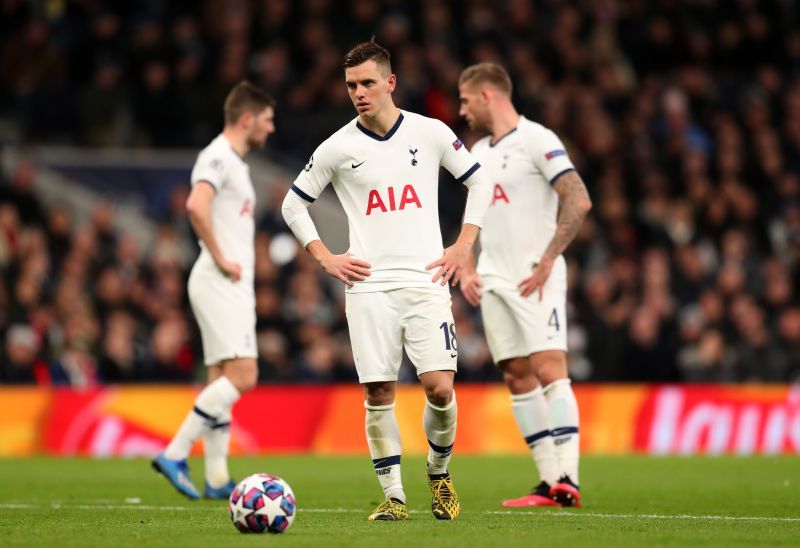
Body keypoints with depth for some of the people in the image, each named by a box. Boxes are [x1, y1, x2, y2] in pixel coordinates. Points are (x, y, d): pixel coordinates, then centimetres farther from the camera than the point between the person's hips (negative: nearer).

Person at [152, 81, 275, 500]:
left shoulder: (234, 162, 20)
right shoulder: (218, 157, -11)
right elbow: (196, 205, -28)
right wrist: (220, 258, -21)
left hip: (233, 287, 10)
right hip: (220, 284, -10)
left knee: (222, 380, 8)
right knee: (243, 375, -17)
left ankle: (216, 479, 9)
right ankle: (175, 454, -18)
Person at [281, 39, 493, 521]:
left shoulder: (430, 133, 2)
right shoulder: (339, 147, 2)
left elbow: (479, 182, 14)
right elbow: (294, 204, 13)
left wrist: (464, 246, 5)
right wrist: (326, 258, 3)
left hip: (425, 280, 0)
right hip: (368, 285, 0)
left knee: (440, 388, -9)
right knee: (379, 394, -4)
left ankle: (439, 472, 17)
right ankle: (394, 496, 5)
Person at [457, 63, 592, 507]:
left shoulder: (536, 141, -8)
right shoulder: (479, 152, 18)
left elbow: (579, 201, -16)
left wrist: (546, 260, -18)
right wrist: (468, 269, 12)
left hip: (534, 281, -8)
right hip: (493, 283, 8)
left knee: (549, 368, -15)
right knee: (517, 377, 4)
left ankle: (568, 479, -20)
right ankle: (550, 481, 5)